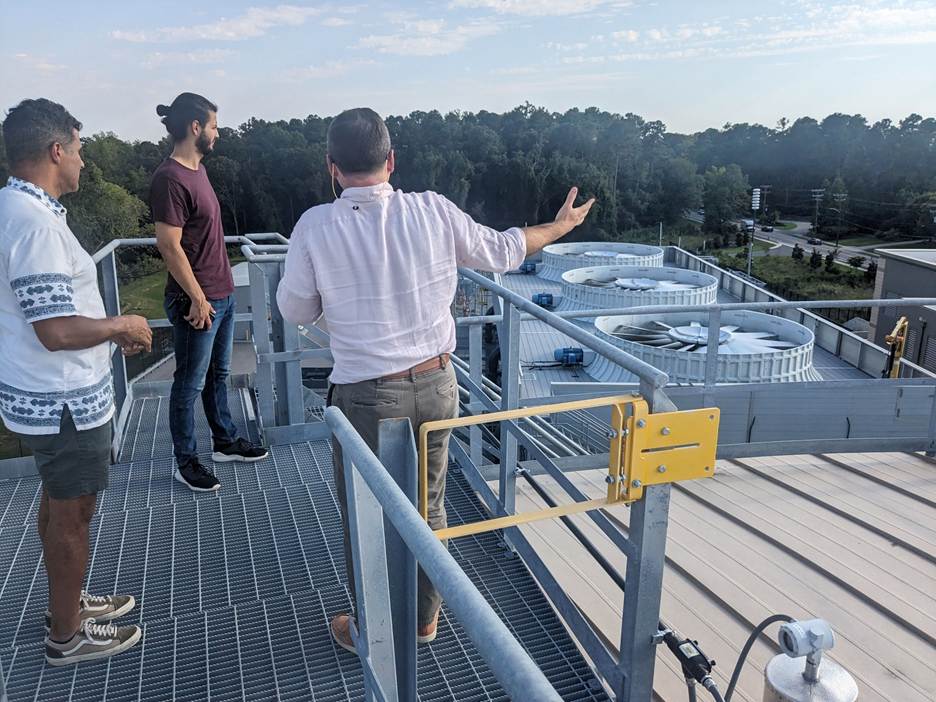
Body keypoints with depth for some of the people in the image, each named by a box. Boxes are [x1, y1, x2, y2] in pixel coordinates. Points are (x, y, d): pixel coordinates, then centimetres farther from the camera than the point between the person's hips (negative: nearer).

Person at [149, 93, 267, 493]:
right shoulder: (170, 179, -19)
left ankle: (225, 442, 35)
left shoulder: (198, 169, 11)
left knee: (219, 373, 20)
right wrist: (197, 298, -18)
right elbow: (169, 245, -21)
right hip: (198, 300, -9)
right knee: (191, 383, 4)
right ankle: (185, 462, 18)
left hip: (222, 294, 9)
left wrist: (220, 289, 18)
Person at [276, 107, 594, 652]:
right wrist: (561, 226, 23)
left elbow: (296, 310, -2)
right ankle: (424, 618, 40)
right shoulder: (433, 212, -7)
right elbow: (503, 251, 6)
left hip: (367, 396, -3)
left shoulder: (316, 227, -13)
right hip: (436, 385, 3)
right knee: (428, 505, 21)